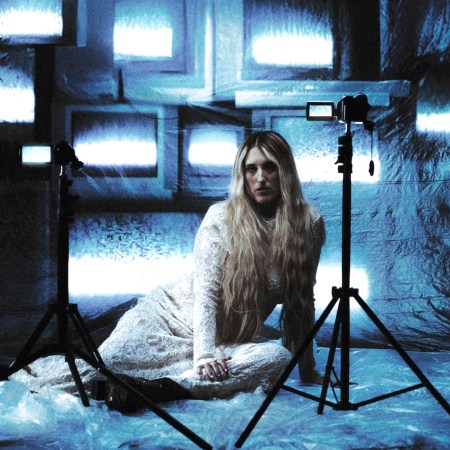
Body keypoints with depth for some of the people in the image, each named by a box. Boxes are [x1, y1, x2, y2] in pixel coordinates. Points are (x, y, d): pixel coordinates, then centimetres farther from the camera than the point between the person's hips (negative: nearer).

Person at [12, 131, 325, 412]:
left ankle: (149, 386, -38)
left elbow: (302, 300, 1)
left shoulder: (309, 225, -5)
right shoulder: (221, 217, -10)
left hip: (232, 340, 2)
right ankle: (31, 370, 8)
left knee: (278, 358, -34)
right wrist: (204, 355, -27)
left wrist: (308, 369, -1)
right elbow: (206, 290, -15)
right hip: (175, 312, -2)